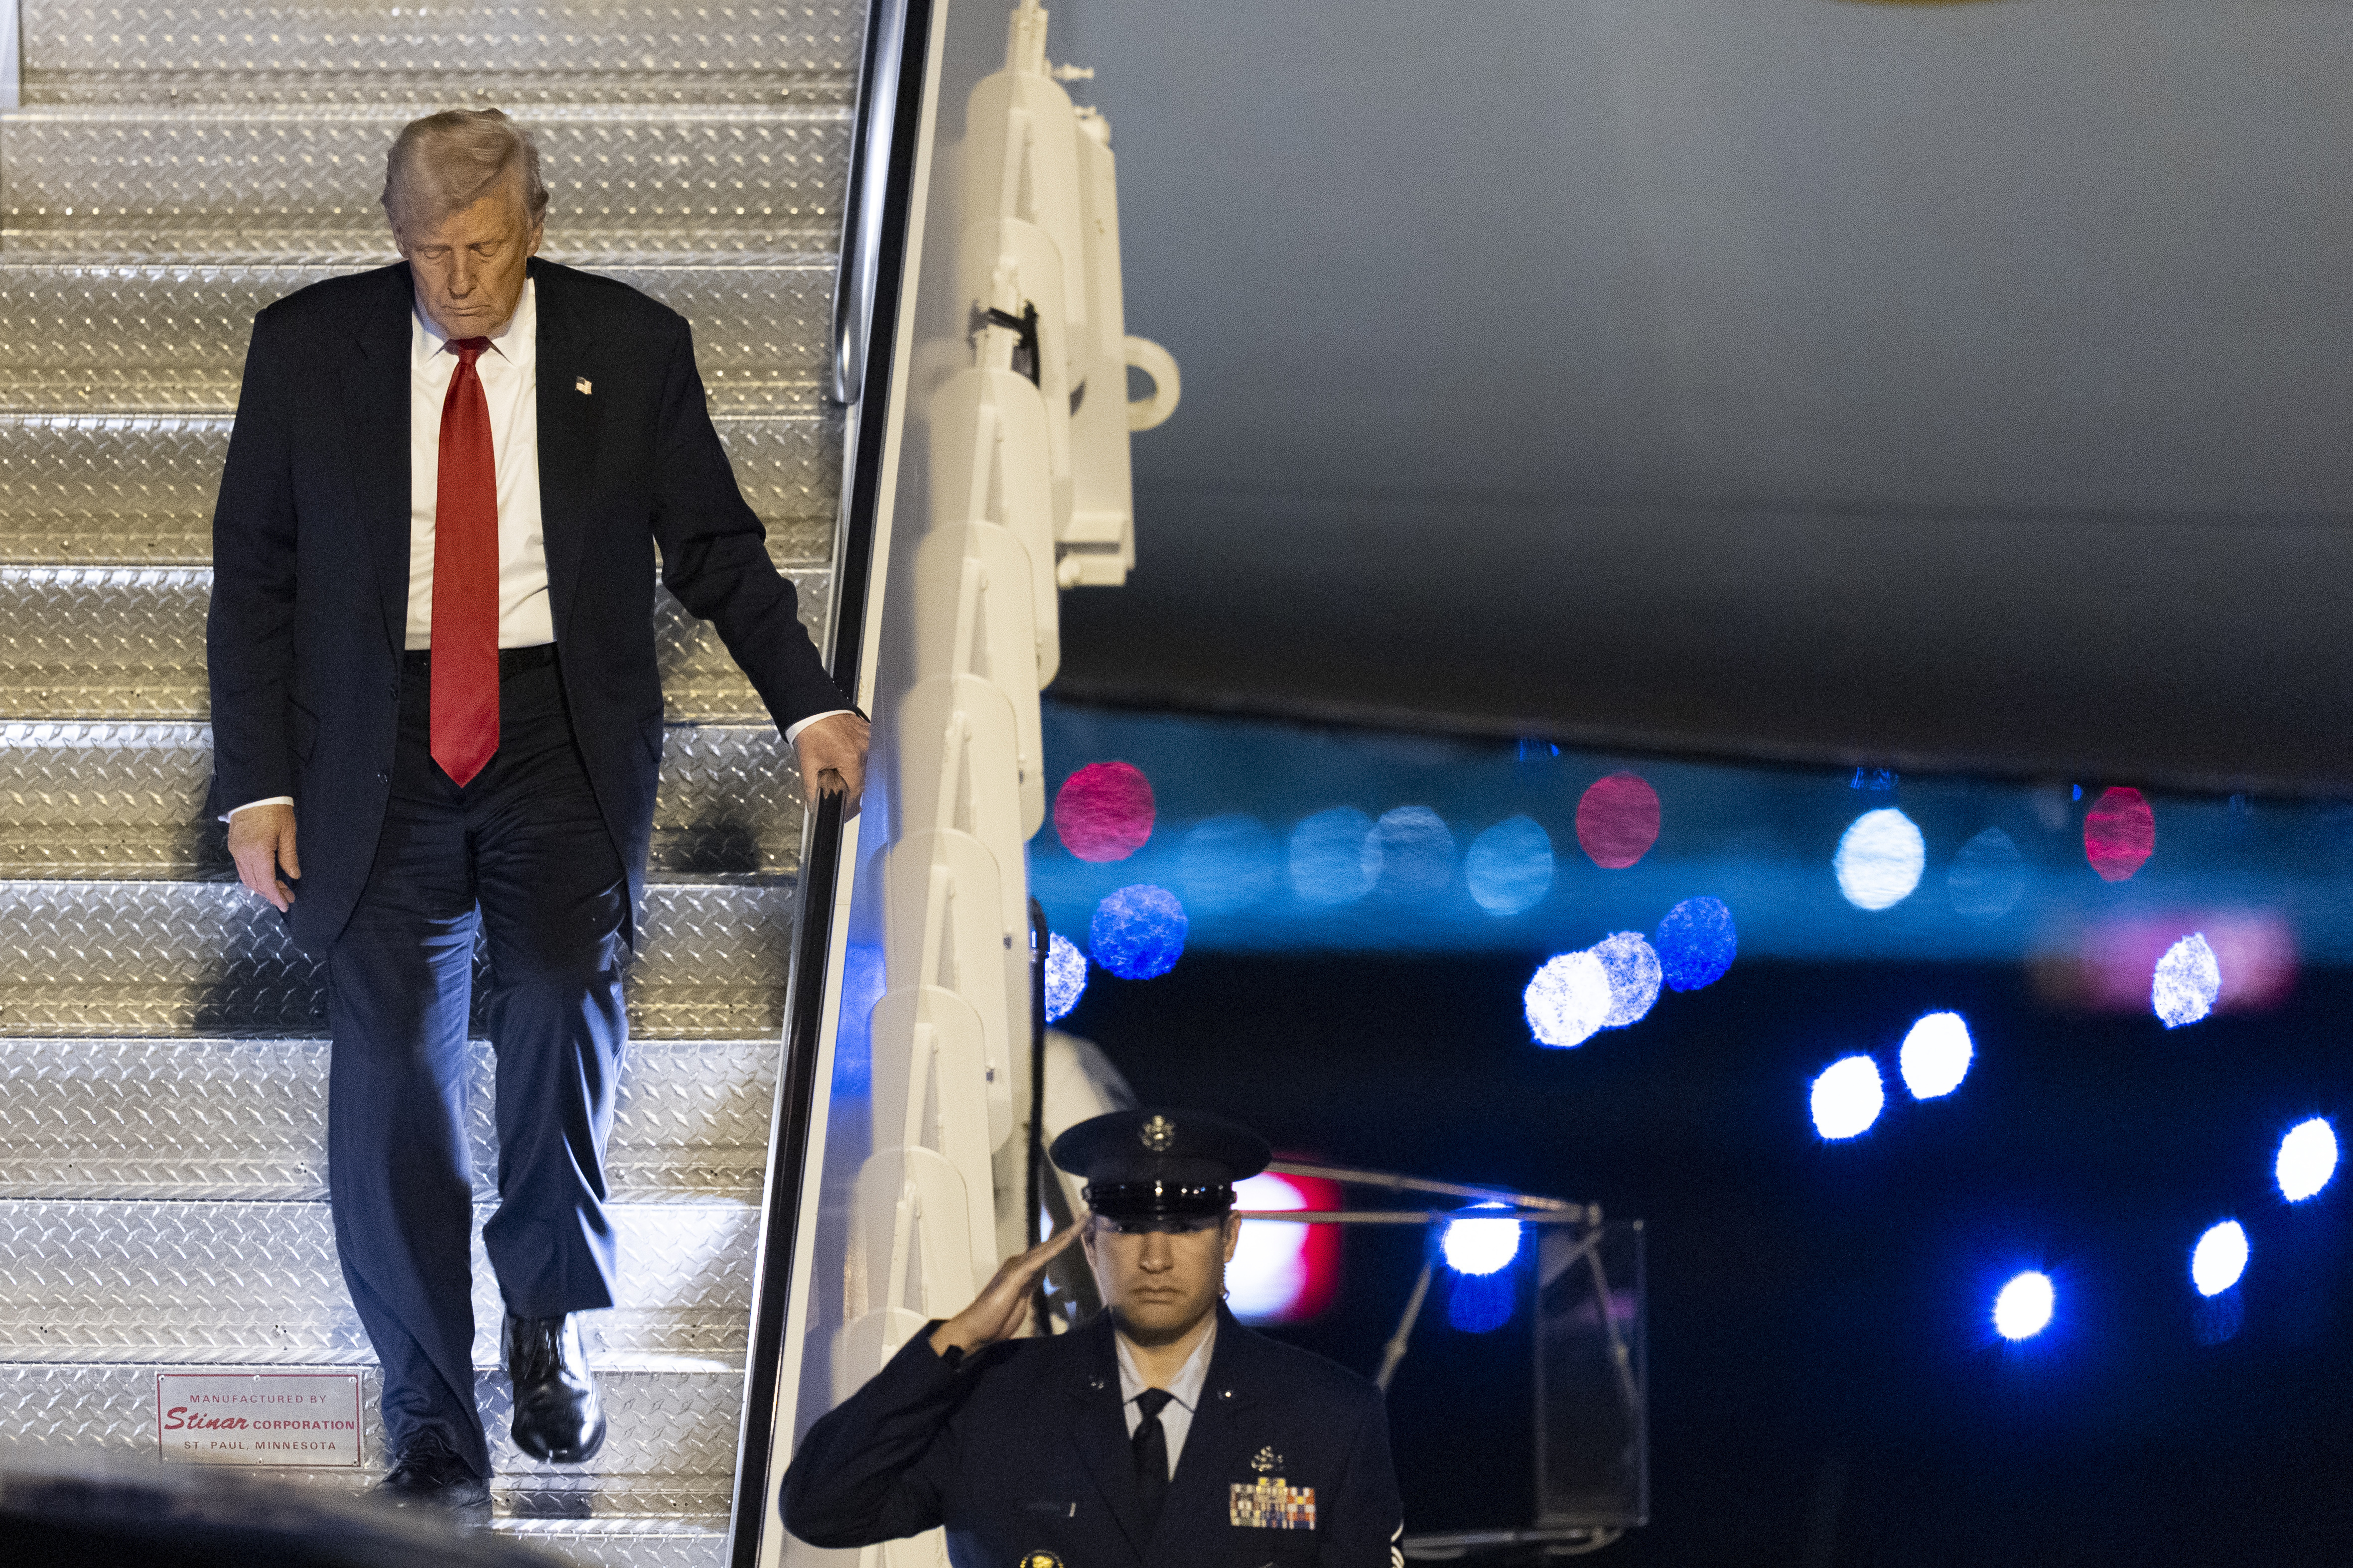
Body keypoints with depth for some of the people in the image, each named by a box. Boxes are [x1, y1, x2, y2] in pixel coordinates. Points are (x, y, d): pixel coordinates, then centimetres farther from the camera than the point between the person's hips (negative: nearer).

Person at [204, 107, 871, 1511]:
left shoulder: (631, 347, 3)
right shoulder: (308, 347, 3)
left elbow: (716, 547, 10)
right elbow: (252, 577, 7)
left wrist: (809, 704, -1)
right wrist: (257, 785, 1)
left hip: (565, 735, -1)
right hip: (377, 745, 1)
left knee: (565, 1003, -21)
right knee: (391, 1057, -6)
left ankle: (552, 1324, 2)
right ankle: (431, 1410, 5)